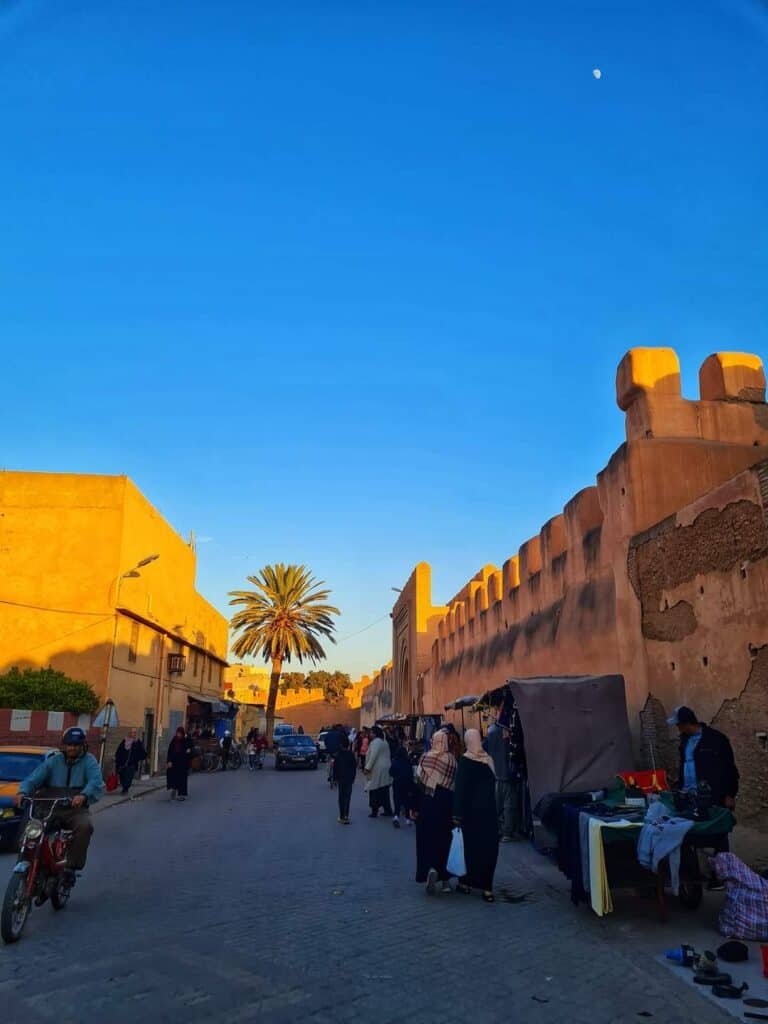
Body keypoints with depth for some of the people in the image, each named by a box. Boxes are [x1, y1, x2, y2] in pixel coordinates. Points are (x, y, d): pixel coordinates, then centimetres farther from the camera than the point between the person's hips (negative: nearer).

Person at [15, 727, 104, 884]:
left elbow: (96, 782, -13)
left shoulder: (89, 761, 5)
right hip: (49, 808, 3)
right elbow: (34, 778, 0)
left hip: (75, 809, -3)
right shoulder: (53, 761, 14)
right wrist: (22, 792, -23)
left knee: (84, 826, -32)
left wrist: (84, 795, -34)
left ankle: (71, 866, -19)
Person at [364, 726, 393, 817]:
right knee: (384, 791, 12)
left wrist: (367, 767, -19)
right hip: (385, 769, 9)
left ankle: (374, 811, 3)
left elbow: (373, 756, -22)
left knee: (375, 792, -1)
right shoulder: (384, 742, 16)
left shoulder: (375, 742, -13)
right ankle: (388, 811, 13)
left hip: (377, 770, -9)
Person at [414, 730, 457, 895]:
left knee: (427, 838, 9)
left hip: (427, 803, -1)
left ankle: (431, 869, -13)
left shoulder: (425, 758, -7)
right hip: (446, 803, 1)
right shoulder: (451, 759, -6)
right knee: (445, 838, 11)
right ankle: (445, 880, 15)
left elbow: (419, 782, -7)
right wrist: (455, 809, 5)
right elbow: (455, 784, -4)